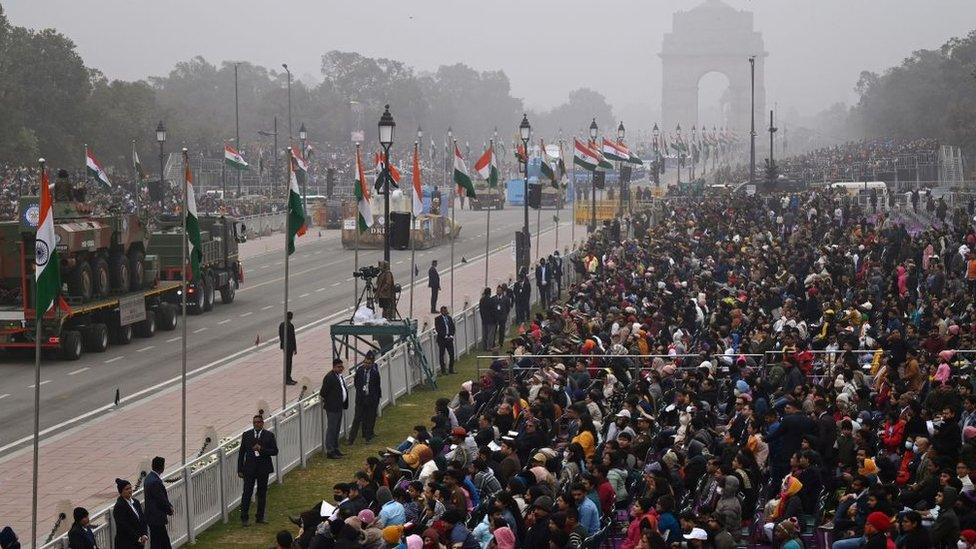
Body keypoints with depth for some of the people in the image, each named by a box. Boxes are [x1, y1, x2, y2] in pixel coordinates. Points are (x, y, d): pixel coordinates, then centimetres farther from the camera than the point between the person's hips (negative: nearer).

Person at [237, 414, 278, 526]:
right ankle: (244, 518, -2)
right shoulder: (246, 435, 3)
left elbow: (275, 451, -4)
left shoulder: (269, 436, 1)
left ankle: (260, 517, 18)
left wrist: (261, 449, -19)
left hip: (263, 468, 1)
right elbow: (241, 452, 4)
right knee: (247, 493, -5)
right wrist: (240, 469, 0)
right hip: (249, 468, -1)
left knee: (262, 494, 8)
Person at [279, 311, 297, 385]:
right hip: (289, 347, -7)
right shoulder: (290, 326, -18)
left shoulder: (281, 325, 4)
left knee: (288, 362, 17)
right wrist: (295, 349, -10)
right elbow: (292, 338, -16)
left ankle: (288, 378, 24)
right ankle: (286, 380, 3)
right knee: (288, 363, -1)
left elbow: (280, 336, 10)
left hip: (284, 346, 7)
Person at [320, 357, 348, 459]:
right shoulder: (329, 377, -20)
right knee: (331, 429, -3)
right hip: (332, 408, -10)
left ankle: (335, 449, 28)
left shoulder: (339, 376, 11)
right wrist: (325, 401, -6)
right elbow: (323, 392, -20)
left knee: (337, 430, 18)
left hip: (339, 407, 10)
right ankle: (330, 451, 2)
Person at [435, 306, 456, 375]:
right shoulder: (437, 319, -4)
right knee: (441, 355, -1)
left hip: (449, 338, 5)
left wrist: (451, 335, -4)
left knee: (452, 354, 3)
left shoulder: (449, 318, 12)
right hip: (442, 340, -5)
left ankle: (451, 369, 13)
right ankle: (443, 371, 4)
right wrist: (445, 336, -15)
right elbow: (438, 329, -11)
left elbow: (453, 328, 12)